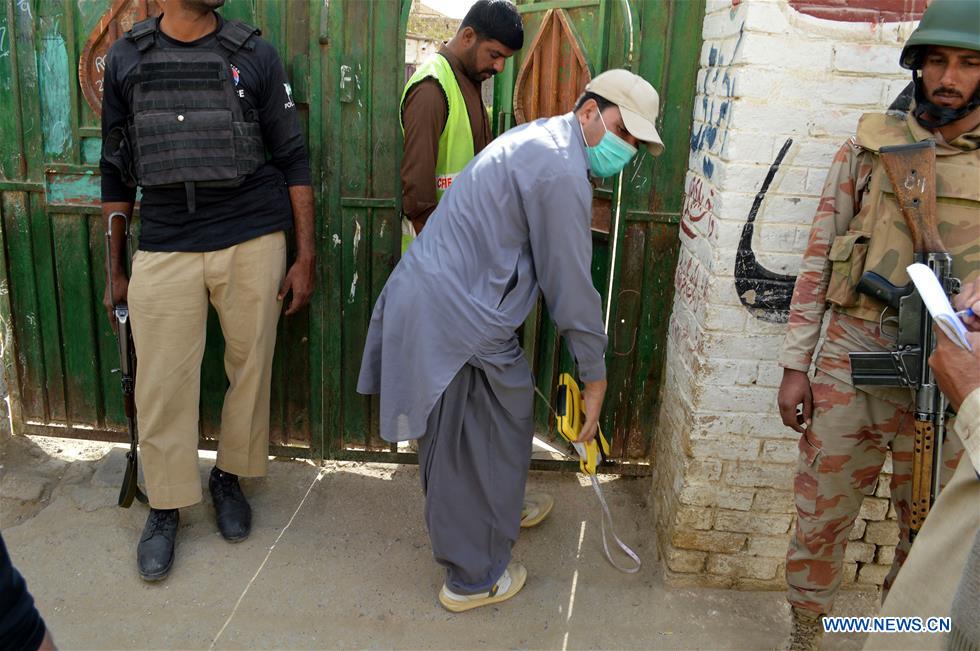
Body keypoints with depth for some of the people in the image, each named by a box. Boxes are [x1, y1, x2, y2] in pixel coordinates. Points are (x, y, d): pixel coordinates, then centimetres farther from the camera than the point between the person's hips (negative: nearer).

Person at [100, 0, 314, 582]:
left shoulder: (254, 54, 2)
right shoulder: (127, 58, 6)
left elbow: (293, 159, 4)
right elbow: (117, 171, 11)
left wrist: (306, 257, 1)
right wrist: (116, 269, 11)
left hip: (253, 243, 0)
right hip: (163, 249, 1)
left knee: (251, 369, 8)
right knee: (162, 386, 3)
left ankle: (229, 477, 32)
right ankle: (165, 508, 23)